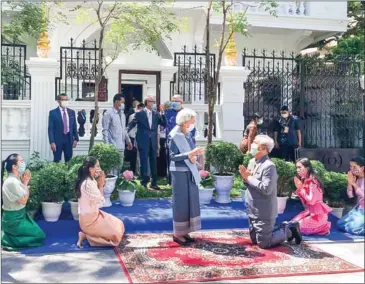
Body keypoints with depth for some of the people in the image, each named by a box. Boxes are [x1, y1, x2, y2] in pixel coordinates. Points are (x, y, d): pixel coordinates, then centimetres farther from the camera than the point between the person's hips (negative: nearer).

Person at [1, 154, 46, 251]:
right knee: (39, 235, -3)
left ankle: (8, 236, 15)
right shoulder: (12, 182, -24)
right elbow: (23, 200, -20)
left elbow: (25, 197, 7)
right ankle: (7, 240, -3)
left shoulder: (16, 179, 5)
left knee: (37, 232, 17)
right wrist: (25, 183, -14)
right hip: (13, 219, -9)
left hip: (19, 216, 9)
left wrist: (25, 182, -3)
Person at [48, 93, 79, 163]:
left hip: (69, 139, 3)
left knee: (69, 160, 6)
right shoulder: (53, 113, -2)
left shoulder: (72, 112, 9)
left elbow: (74, 127, 12)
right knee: (57, 161, 1)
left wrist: (76, 139, 4)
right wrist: (52, 142, -13)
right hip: (58, 140, -3)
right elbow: (50, 128, -6)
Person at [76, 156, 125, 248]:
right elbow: (100, 202, -18)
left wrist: (100, 184, -3)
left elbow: (97, 199, 7)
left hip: (90, 216, 10)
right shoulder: (89, 183, -25)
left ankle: (88, 233, 10)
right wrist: (101, 185, -12)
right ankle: (86, 235, -2)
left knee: (119, 225, 14)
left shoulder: (88, 181, 6)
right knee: (116, 234, -7)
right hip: (90, 219, -10)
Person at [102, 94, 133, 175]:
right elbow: (105, 130, -10)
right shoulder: (109, 113, -7)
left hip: (121, 146, 7)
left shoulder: (122, 114, 15)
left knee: (120, 167, 10)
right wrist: (107, 145, -16)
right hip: (112, 147, -7)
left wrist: (128, 141, 18)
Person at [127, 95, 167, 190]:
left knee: (154, 163, 10)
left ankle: (154, 183, 18)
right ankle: (144, 183, 8)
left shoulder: (156, 114, 9)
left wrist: (162, 114, -8)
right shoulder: (139, 114, -2)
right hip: (143, 142, -4)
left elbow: (164, 124, 2)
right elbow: (131, 125, -1)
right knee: (144, 163, 0)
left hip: (153, 142, 4)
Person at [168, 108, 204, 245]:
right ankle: (177, 233, 12)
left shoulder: (188, 134, 9)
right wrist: (190, 154, -26)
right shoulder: (174, 136, -14)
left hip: (190, 172, 8)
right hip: (180, 173, -8)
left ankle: (185, 231, 20)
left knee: (191, 201, 10)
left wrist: (194, 156, -8)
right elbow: (173, 156, -17)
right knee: (181, 203, 0)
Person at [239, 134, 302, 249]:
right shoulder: (252, 161, 6)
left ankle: (289, 230, 18)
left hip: (264, 213, -9)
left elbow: (266, 189, -28)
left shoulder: (269, 166, -21)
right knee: (254, 240, 19)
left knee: (263, 243, 0)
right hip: (253, 211, 9)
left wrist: (249, 178, -21)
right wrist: (245, 177, -8)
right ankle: (285, 228, 28)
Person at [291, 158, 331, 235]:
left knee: (299, 227, -12)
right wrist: (298, 188, -6)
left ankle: (322, 228, 3)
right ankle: (320, 227, 12)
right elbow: (303, 201, 8)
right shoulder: (302, 181, 6)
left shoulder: (312, 182, -19)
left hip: (317, 213, -9)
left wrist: (301, 188, -17)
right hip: (308, 211, 9)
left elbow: (311, 201, -22)